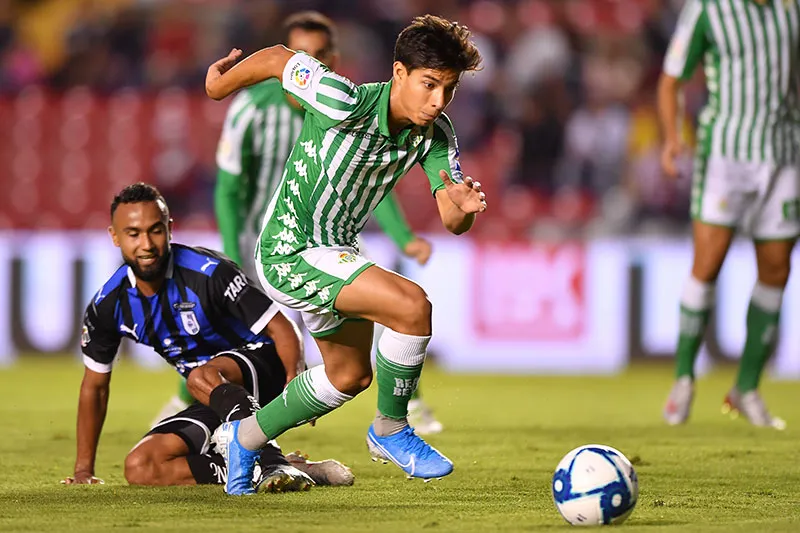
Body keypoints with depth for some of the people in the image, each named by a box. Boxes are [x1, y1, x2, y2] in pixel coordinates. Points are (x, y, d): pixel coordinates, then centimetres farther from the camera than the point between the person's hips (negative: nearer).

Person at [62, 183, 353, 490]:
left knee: (202, 378, -39)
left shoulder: (208, 272, -19)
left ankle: (275, 466, -45)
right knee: (139, 467, -17)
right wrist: (84, 470, 11)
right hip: (213, 403, 6)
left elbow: (280, 329, -18)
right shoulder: (108, 307, -4)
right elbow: (95, 386, 11)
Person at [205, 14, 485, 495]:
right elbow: (279, 59, -15)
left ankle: (244, 439, 43)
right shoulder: (347, 105, -28)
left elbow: (452, 222, -12)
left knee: (350, 375, 25)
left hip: (336, 251, 9)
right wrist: (220, 85, 3)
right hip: (290, 252, -9)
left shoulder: (436, 135, -9)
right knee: (412, 305, -25)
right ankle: (391, 429, -4)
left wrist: (462, 208, -36)